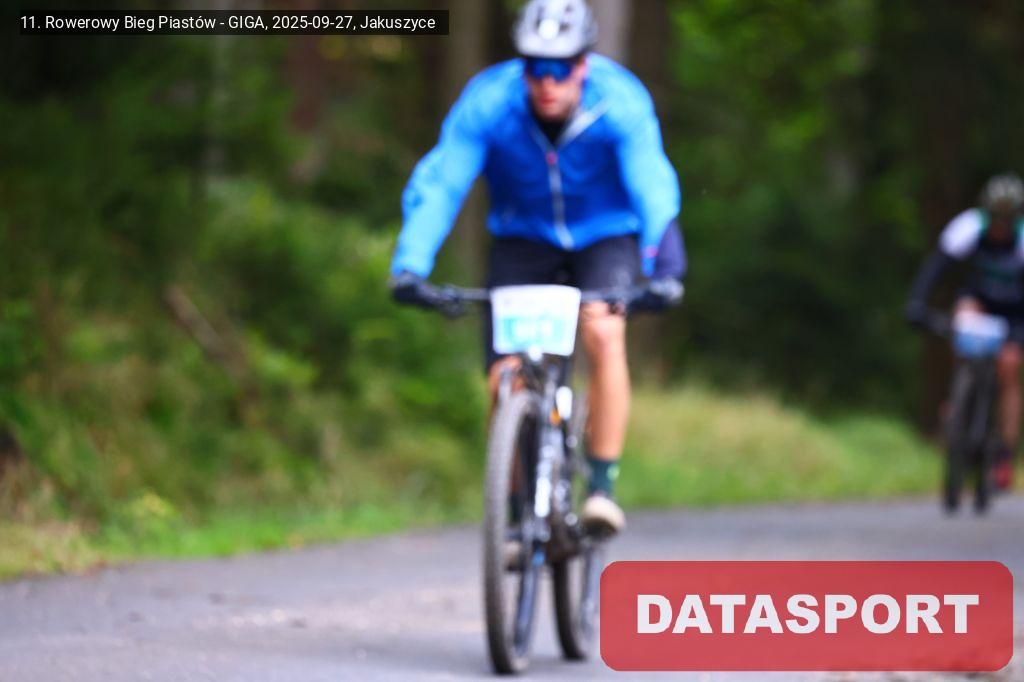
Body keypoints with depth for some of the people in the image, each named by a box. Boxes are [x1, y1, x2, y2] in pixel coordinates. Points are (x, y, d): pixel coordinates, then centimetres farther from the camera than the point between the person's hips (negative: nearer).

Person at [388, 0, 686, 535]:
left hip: (605, 236, -1)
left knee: (603, 332, -31)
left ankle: (603, 486, -23)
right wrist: (409, 266, -43)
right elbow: (437, 184, -29)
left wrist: (664, 270, -50)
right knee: (506, 381, -13)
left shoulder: (621, 104, -26)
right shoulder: (488, 102, -24)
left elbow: (653, 188, -34)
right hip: (524, 240, 1)